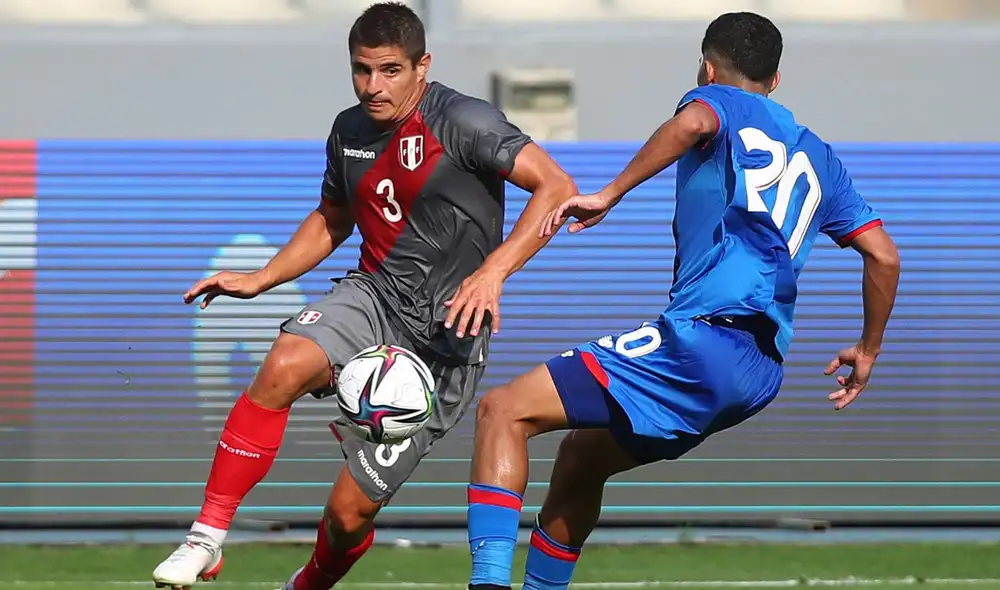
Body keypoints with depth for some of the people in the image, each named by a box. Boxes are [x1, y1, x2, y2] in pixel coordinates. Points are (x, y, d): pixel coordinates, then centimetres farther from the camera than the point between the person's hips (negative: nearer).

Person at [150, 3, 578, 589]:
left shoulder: (462, 121, -14)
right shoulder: (349, 131, 7)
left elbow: (556, 187, -21)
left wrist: (493, 270, -32)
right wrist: (261, 280, 12)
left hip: (444, 336, -5)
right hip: (375, 297, 5)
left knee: (350, 512, -4)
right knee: (284, 367, -31)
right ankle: (207, 540, -23)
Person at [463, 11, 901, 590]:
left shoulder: (720, 102, 8)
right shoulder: (818, 157, 26)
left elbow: (693, 123, -19)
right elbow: (883, 256, 22)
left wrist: (610, 195, -17)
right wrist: (868, 351, 34)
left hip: (701, 340, -8)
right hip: (760, 373, 8)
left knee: (504, 411, -12)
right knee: (581, 459, 26)